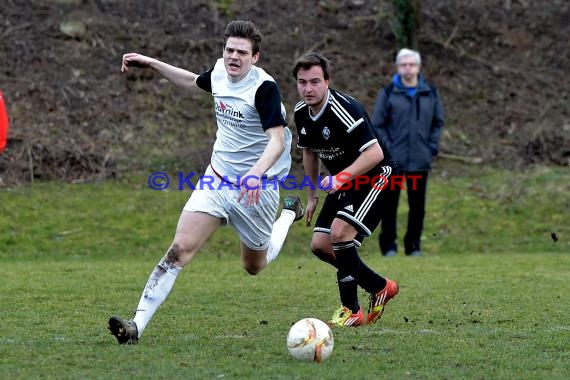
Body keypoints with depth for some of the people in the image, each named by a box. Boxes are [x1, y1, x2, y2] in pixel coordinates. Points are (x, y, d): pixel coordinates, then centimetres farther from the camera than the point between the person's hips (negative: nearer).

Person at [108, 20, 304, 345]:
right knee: (180, 249, -14)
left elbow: (277, 139, -29)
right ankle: (137, 325, -18)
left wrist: (257, 172, -46)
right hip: (218, 179, 4)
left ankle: (290, 214, 46)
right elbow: (192, 81, 26)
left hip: (255, 188, -4)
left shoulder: (264, 87, -20)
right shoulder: (219, 72, 1)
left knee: (255, 266, 17)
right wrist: (151, 63, 23)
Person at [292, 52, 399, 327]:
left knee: (340, 232, -25)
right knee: (320, 245, 1)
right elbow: (309, 152, 17)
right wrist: (312, 196, 19)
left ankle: (351, 310, -8)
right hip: (343, 183, 9)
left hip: (373, 176, -9)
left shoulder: (344, 109, -27)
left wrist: (342, 177, -42)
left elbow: (375, 153, -33)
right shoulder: (301, 113, -1)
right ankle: (380, 287, 19)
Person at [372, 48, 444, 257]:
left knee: (417, 205, 6)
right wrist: (386, 149, -8)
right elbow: (378, 124, 0)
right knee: (390, 203, 2)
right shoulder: (388, 93, -2)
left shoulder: (431, 93, 5)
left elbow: (438, 122, 13)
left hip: (420, 160, 2)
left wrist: (432, 147, 2)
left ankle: (414, 245, 16)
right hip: (393, 160, -2)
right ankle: (388, 246, 10)